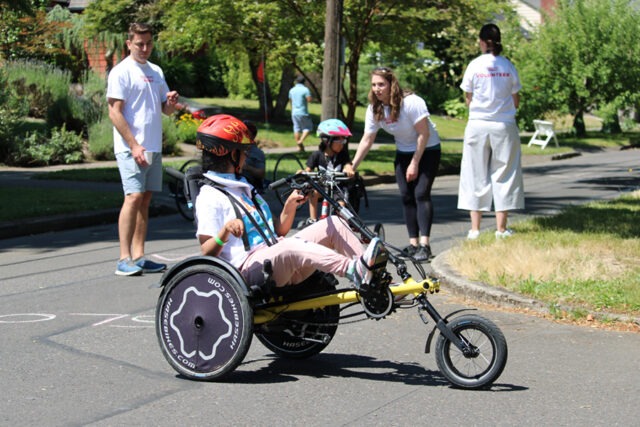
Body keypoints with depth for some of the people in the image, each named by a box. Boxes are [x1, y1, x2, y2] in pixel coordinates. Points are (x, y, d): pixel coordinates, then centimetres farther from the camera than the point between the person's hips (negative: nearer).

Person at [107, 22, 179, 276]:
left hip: (153, 147, 8)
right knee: (134, 197, -15)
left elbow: (165, 110, 22)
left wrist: (171, 102, -3)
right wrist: (134, 145, -18)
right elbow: (115, 113, -11)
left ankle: (138, 257, 10)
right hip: (131, 147, -7)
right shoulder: (121, 72, -5)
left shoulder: (155, 72, 18)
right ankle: (124, 259, -16)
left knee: (145, 200, 7)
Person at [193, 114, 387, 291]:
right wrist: (226, 231, -28)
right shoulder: (210, 197, 0)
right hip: (249, 267, -9)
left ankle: (372, 277, -20)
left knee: (333, 224, -3)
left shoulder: (244, 189, 28)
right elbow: (207, 253, -10)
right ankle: (354, 271, -52)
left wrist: (290, 205, 7)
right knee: (291, 246, -39)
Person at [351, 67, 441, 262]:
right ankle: (413, 244, 5)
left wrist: (414, 163, -20)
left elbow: (424, 133, -22)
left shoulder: (411, 102, -27)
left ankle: (424, 245, -22)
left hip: (427, 150, -6)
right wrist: (353, 165, -12)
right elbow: (367, 140, -5)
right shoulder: (374, 109, -9)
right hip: (404, 152, 6)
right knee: (406, 196, 0)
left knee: (421, 194, -17)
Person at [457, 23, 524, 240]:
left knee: (476, 175, 6)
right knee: (503, 175, 7)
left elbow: (468, 98, 3)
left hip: (478, 124, 0)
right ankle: (501, 228, 6)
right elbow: (516, 99, 4)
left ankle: (475, 228, 6)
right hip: (504, 125, 1)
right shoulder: (508, 66, -1)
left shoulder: (474, 65, -5)